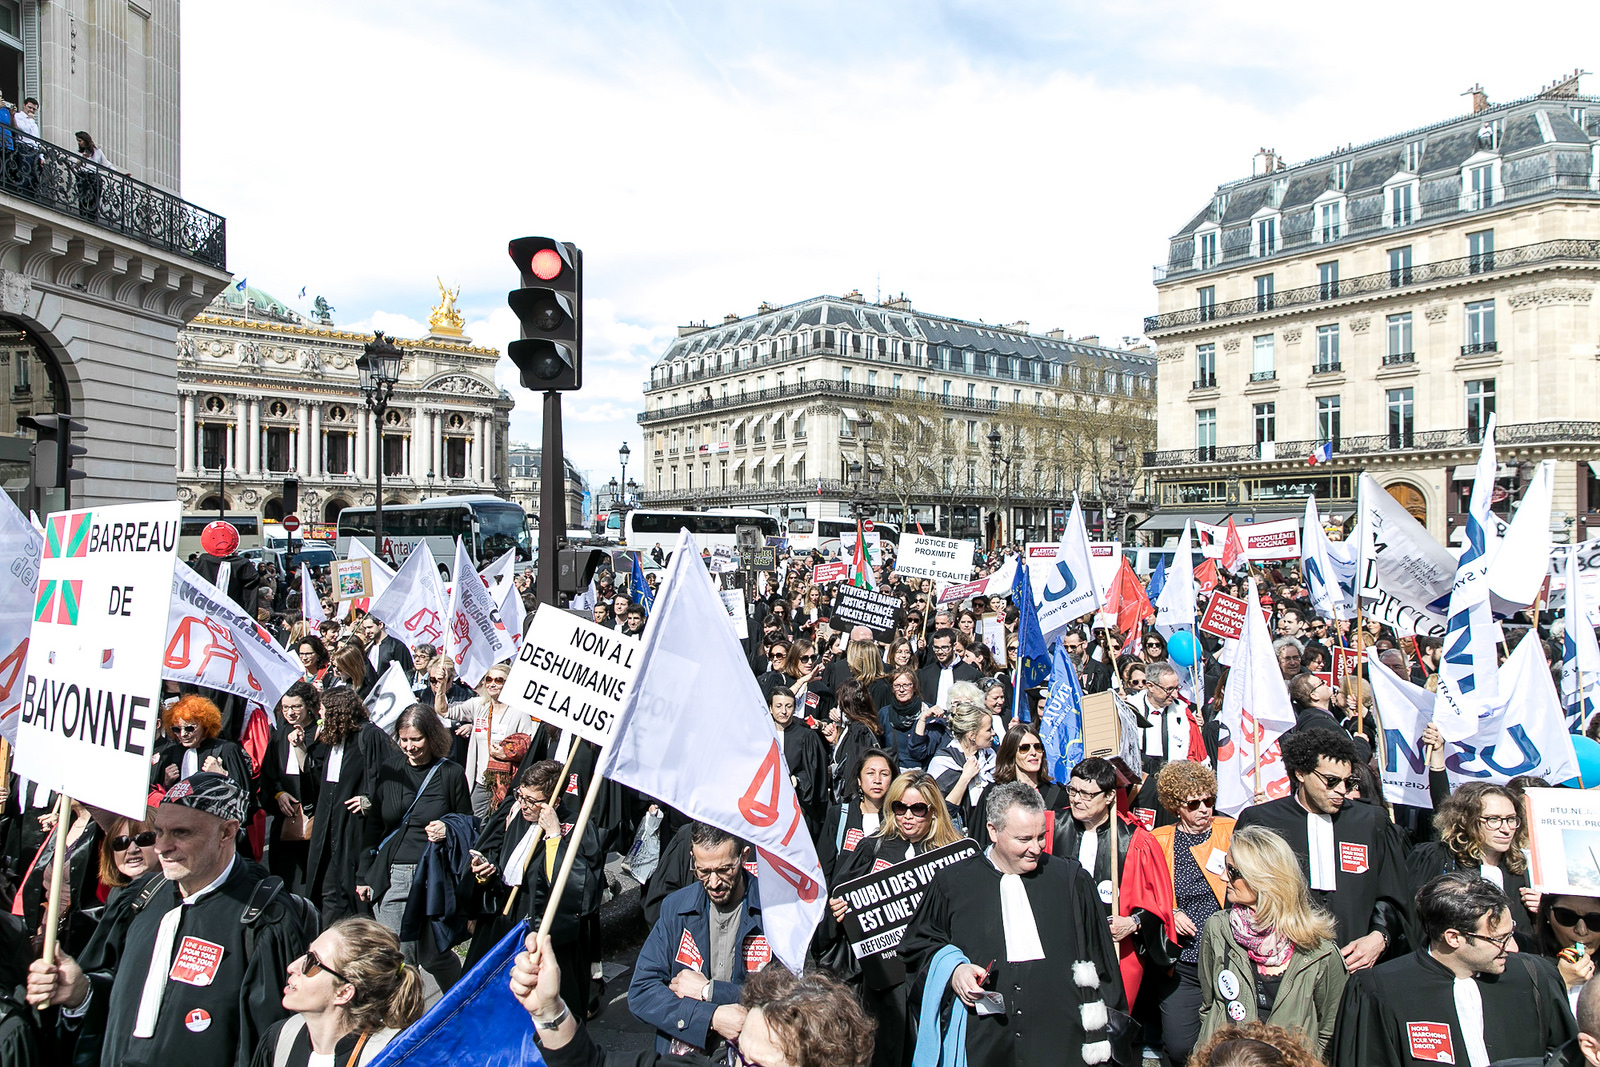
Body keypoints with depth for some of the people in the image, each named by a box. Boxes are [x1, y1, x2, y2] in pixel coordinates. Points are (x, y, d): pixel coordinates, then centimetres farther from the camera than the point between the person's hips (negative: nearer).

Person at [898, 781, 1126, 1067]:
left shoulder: (1070, 879, 3)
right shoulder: (952, 883, 1)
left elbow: (1098, 958, 7)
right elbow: (917, 944, 11)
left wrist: (1102, 1038, 5)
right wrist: (952, 970, -8)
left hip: (1062, 1042, 1)